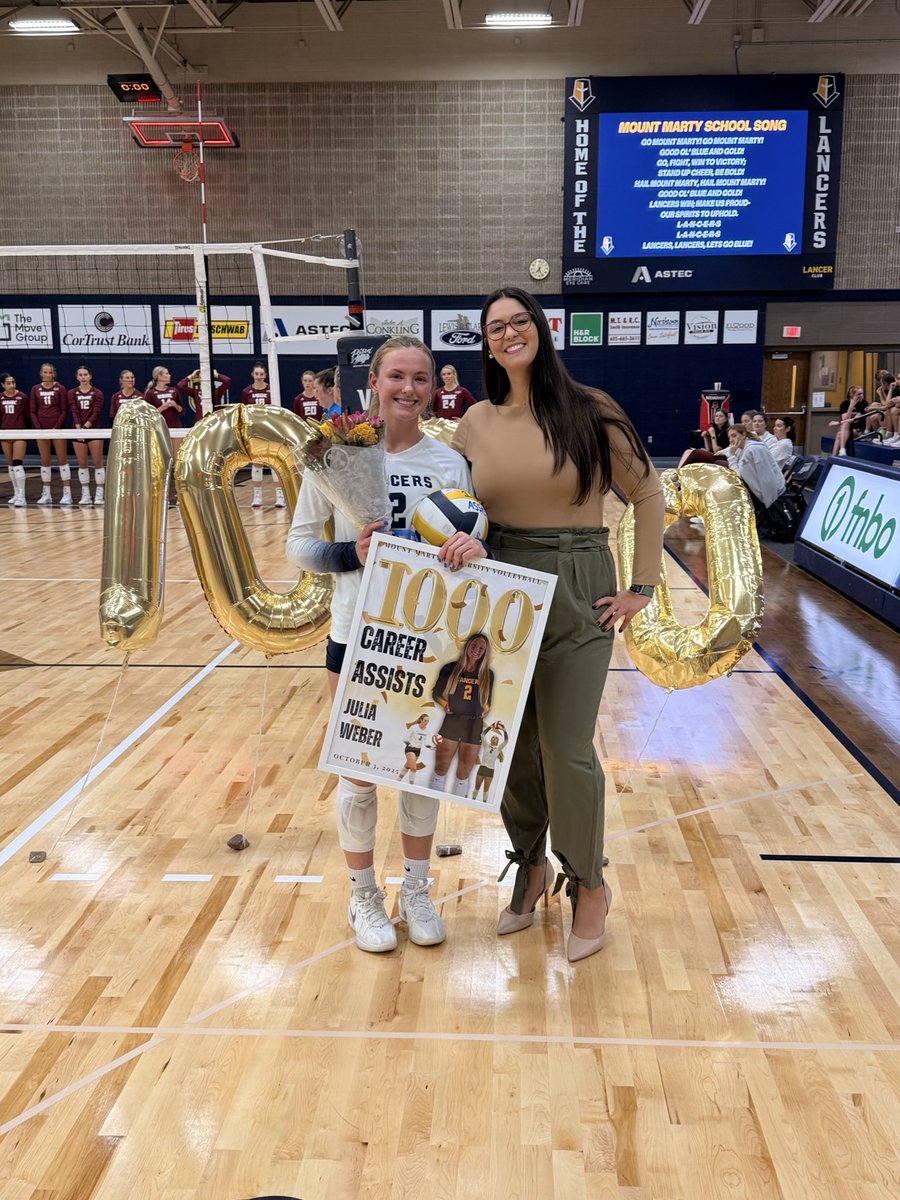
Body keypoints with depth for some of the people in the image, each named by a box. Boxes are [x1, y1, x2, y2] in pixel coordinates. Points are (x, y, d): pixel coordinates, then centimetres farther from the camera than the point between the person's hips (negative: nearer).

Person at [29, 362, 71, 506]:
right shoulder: (35, 389, 7)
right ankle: (46, 494, 11)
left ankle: (67, 494, -2)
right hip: (41, 429, 3)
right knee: (44, 461, 6)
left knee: (62, 460, -3)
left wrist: (57, 427, -12)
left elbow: (64, 410, -3)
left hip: (58, 428, -3)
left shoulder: (60, 389, -1)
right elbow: (32, 411, 6)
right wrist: (38, 428, -7)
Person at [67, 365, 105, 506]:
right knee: (82, 464, 4)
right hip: (78, 431, 2)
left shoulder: (97, 393, 1)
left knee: (98, 462, -3)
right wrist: (79, 428, -18)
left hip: (94, 430, -2)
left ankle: (99, 495, 0)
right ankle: (85, 495, 10)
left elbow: (96, 413, -9)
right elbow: (74, 412, -4)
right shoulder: (72, 393, 6)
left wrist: (86, 426, -22)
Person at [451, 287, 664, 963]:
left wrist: (643, 586, -3)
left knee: (567, 748, -1)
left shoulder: (588, 410, -5)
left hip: (578, 596, -3)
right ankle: (530, 866, 33)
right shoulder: (476, 423, 4)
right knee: (512, 744, 11)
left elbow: (647, 494, 0)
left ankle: (589, 883, 22)